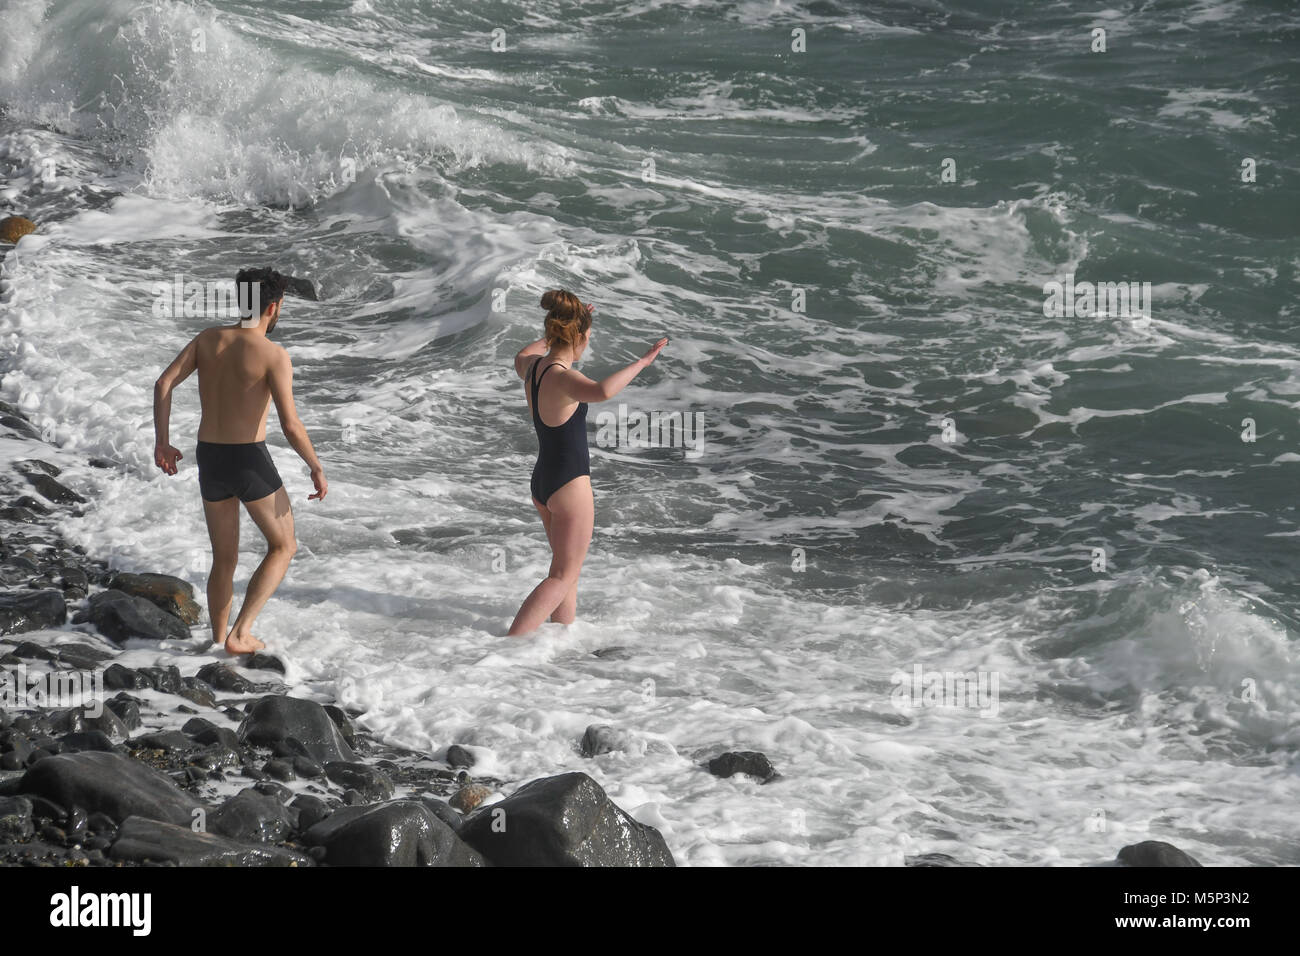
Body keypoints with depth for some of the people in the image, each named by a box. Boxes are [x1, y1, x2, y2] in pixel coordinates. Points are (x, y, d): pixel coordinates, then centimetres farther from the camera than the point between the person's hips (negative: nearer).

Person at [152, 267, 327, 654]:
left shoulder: (208, 338, 4)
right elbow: (290, 424, -19)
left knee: (224, 560, 20)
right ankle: (240, 633, 3)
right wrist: (317, 469, -5)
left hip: (210, 461, 5)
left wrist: (161, 442, 4)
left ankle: (219, 644, 22)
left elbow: (164, 383, -4)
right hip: (250, 462, -5)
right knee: (283, 546, 15)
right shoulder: (275, 355, -13)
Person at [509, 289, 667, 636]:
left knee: (567, 568, 22)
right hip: (570, 484, -9)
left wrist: (561, 330, 33)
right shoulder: (562, 377, -25)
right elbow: (602, 391, -47)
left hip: (542, 481, 9)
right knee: (563, 577, -1)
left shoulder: (534, 365, 0)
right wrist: (641, 362, -35)